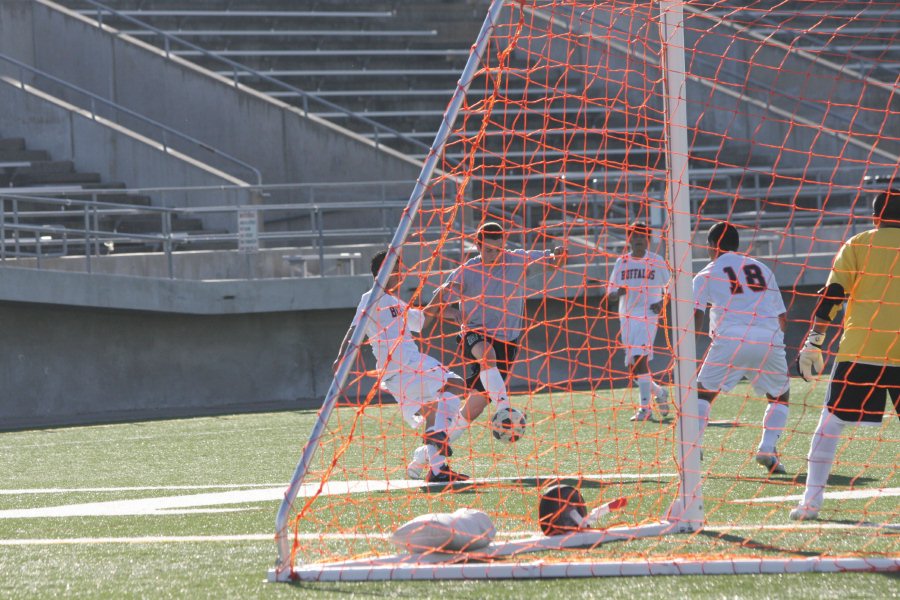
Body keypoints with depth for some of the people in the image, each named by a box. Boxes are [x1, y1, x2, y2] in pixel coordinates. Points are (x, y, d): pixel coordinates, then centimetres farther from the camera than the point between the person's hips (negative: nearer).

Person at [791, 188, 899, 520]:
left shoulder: (857, 245, 6)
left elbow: (831, 294, -2)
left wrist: (814, 340, -1)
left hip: (859, 351, -1)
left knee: (830, 421, 6)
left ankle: (811, 501, -1)